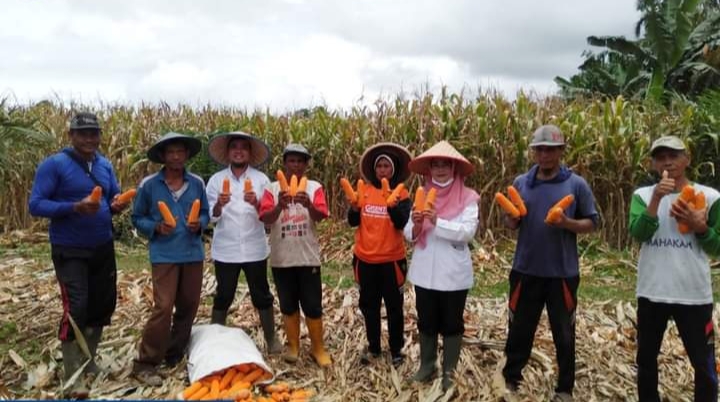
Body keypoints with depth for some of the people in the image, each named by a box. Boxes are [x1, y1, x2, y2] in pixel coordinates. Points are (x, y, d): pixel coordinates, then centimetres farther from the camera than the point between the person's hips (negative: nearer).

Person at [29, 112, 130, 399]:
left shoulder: (105, 165, 6)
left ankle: (88, 361, 32)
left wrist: (116, 205, -11)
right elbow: (36, 205, -15)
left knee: (104, 303, 12)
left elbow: (114, 196, 14)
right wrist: (74, 207, -30)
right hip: (69, 251, -6)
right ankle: (74, 378, 1)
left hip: (103, 248, 6)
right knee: (76, 308, -12)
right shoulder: (53, 165, -11)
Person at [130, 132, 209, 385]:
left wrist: (199, 224, -10)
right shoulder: (149, 184, -3)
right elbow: (137, 218, 3)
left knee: (188, 307, 10)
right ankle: (145, 364, 6)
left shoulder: (197, 183, 4)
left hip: (193, 254, 4)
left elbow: (205, 213, 11)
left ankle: (174, 356, 27)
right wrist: (156, 227, -14)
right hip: (164, 255, -4)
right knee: (163, 308, -10)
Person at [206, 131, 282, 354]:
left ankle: (271, 340, 25)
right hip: (225, 250, 0)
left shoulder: (261, 179, -1)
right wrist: (218, 205, -23)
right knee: (223, 297, 12)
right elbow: (211, 217, -2)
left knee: (262, 296, 11)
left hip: (255, 250, 0)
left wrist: (257, 204, -25)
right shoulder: (216, 179, 1)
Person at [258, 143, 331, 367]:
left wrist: (308, 204, -34)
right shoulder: (273, 188, 0)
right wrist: (280, 206, -32)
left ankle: (318, 348, 20)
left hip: (308, 257, -1)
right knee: (288, 305, 12)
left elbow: (320, 216, -12)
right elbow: (266, 219, -12)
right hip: (281, 258, 1)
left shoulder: (314, 187, 0)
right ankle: (293, 345, 28)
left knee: (313, 305, 5)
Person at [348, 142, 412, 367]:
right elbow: (353, 222, 0)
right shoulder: (365, 191, 3)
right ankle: (373, 347, 29)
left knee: (394, 306, 9)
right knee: (369, 305, 14)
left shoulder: (401, 193, -5)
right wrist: (354, 207, -20)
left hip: (391, 259, -3)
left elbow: (401, 223, -16)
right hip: (365, 258, 3)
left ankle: (396, 349, 23)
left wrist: (392, 205, -33)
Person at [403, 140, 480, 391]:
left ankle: (449, 371, 26)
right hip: (424, 272, 4)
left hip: (453, 274, -4)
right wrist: (416, 224, -19)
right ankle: (427, 365, 33)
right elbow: (409, 234, 3)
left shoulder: (467, 198, -7)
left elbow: (468, 232, -19)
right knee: (426, 322, 16)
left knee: (452, 324, 11)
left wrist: (437, 222, -28)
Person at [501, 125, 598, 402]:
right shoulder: (521, 182, 3)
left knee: (564, 333, 12)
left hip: (562, 273, -2)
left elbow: (592, 223, -1)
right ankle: (510, 379, 30)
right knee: (519, 329, 14)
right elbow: (511, 225, 8)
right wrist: (512, 216, -15)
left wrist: (568, 223, -20)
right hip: (525, 270, 2)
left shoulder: (577, 184, -4)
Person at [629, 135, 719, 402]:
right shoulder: (643, 195, 1)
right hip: (651, 293, 1)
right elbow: (638, 234, -15)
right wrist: (656, 198, -23)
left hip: (694, 294, -1)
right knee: (646, 359, 16)